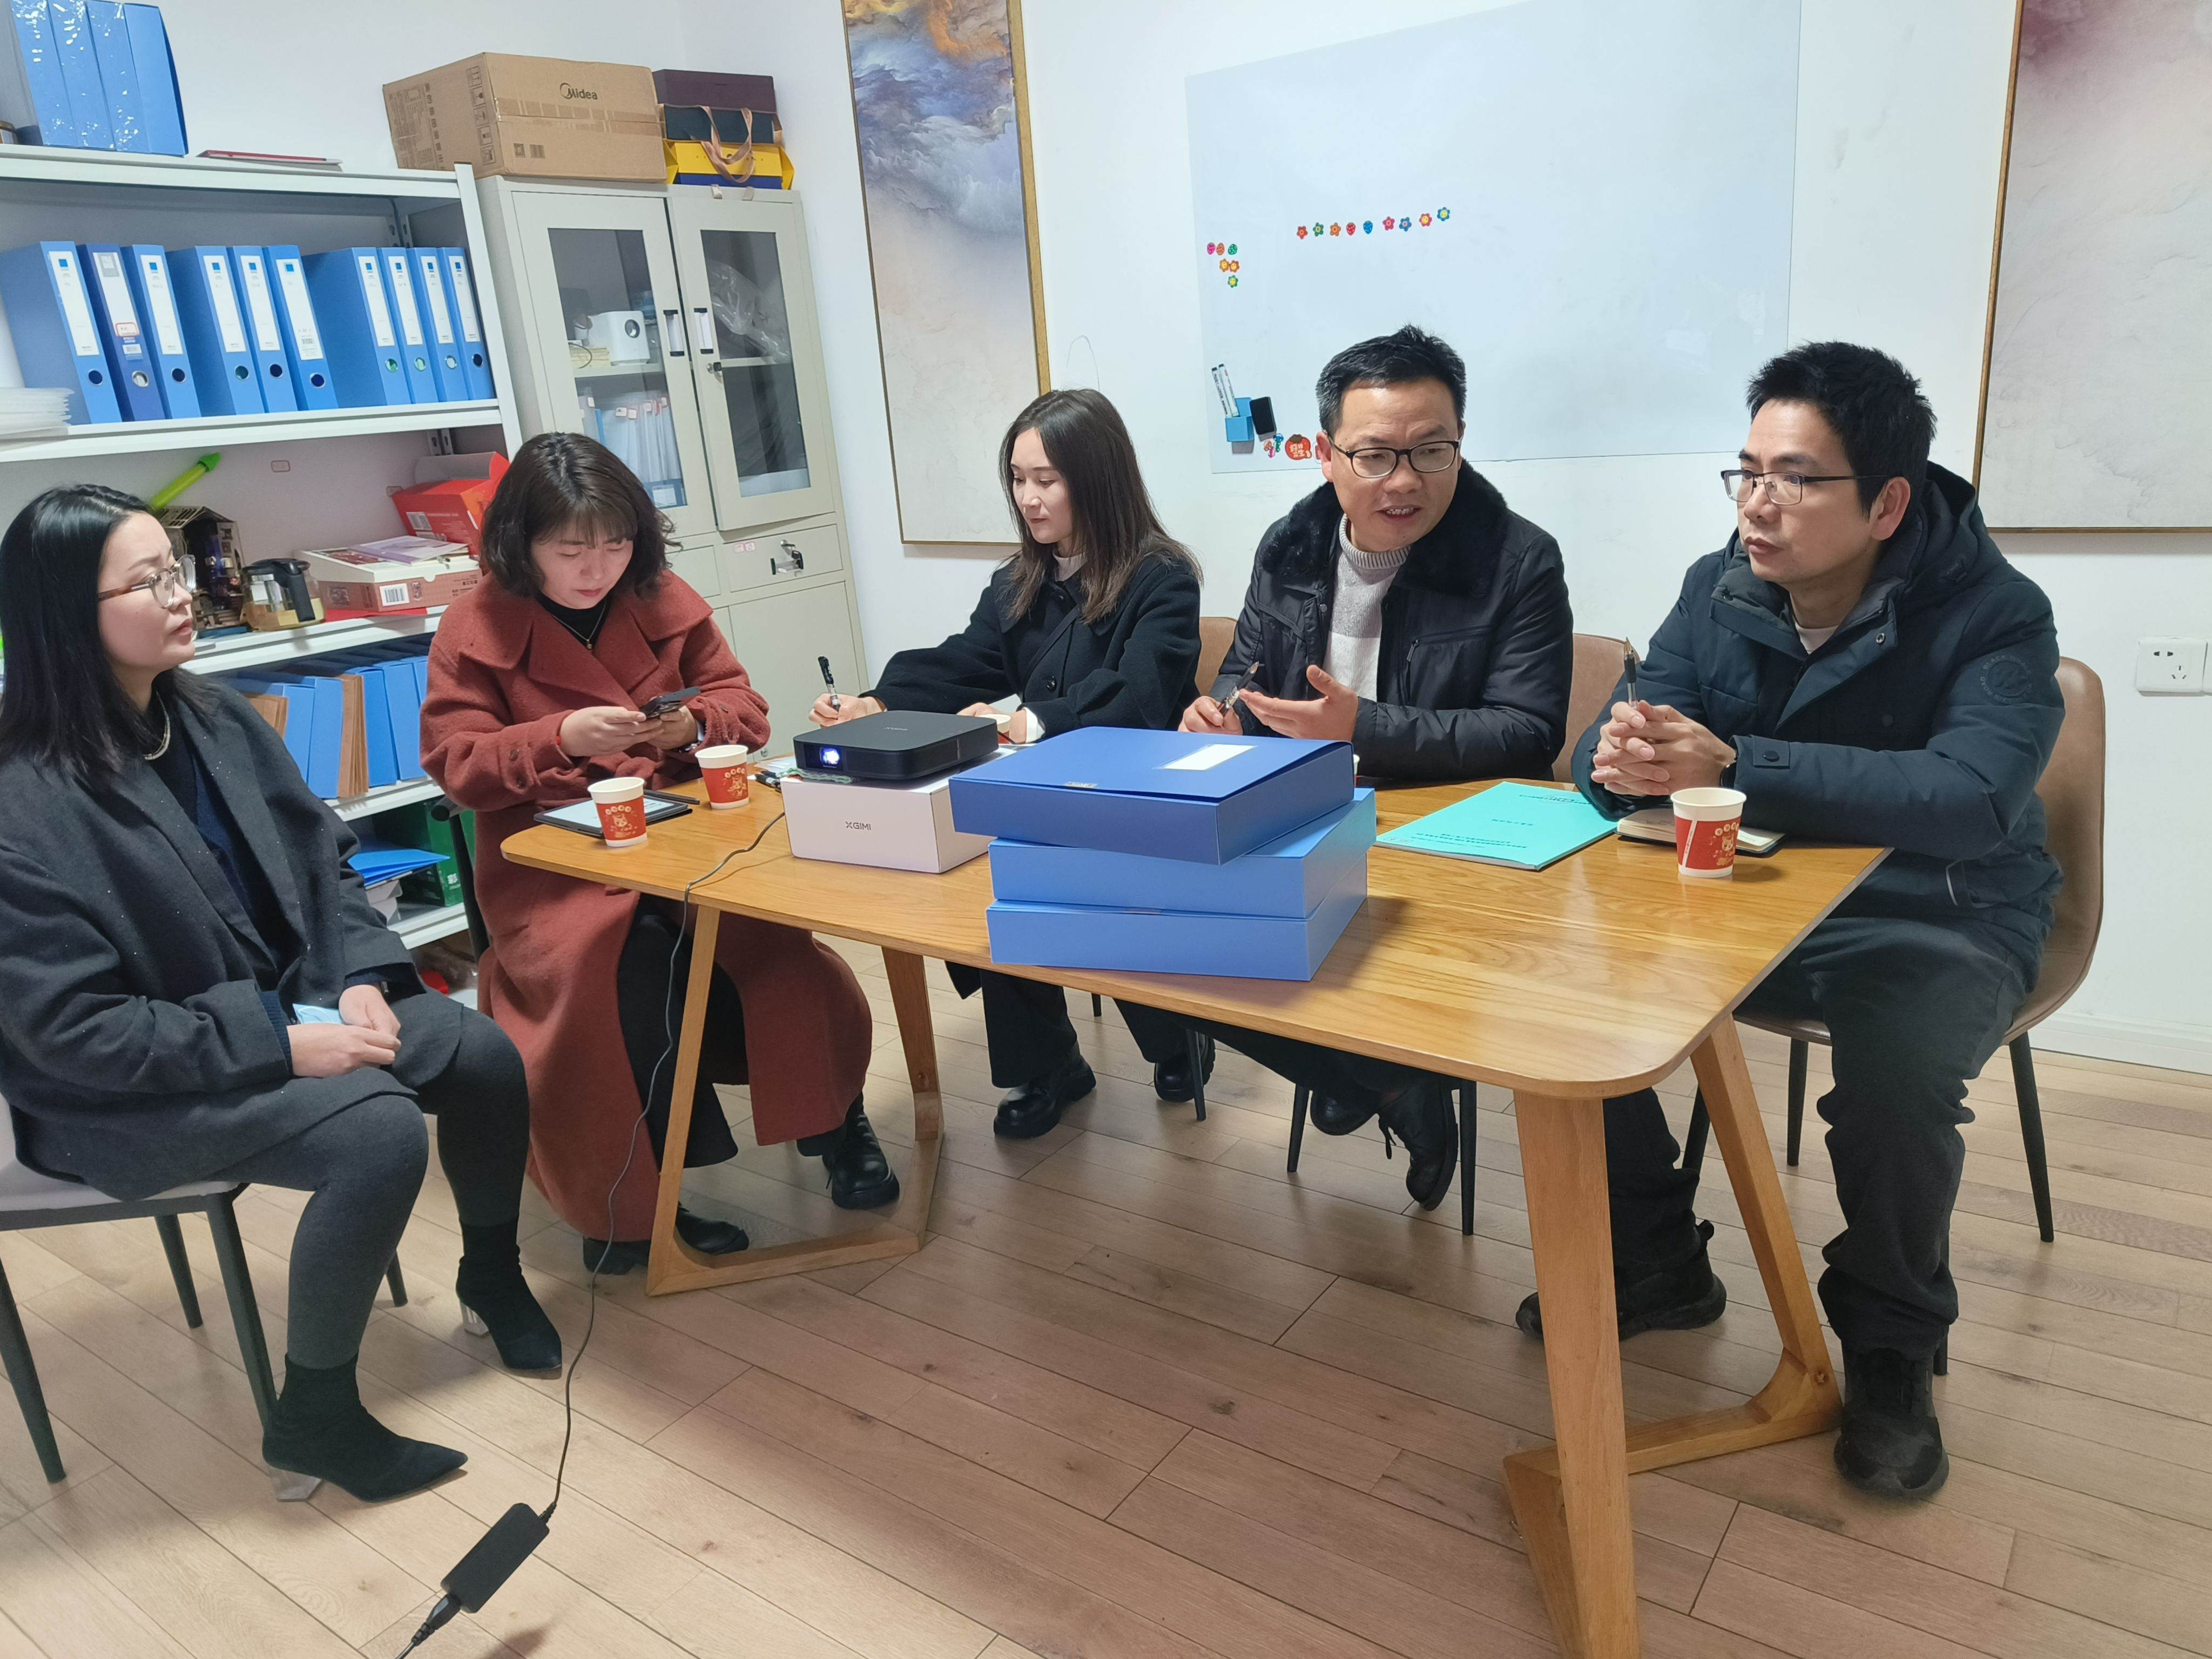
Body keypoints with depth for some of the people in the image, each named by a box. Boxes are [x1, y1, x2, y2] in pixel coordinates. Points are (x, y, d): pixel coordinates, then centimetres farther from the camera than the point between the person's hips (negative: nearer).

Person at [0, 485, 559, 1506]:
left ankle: (492, 1280, 21)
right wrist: (282, 1045, -25)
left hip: (285, 1006, 7)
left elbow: (322, 862, 6)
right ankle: (312, 1421, -5)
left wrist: (360, 981, -10)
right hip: (128, 1089, -7)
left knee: (485, 1057, -7)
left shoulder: (218, 720, -1)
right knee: (380, 1133, -27)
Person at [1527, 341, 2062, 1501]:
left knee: (1899, 1062, -34)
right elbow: (1608, 754, -7)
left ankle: (1891, 1343, -2)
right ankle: (1656, 1268, 7)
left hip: (1937, 917, -4)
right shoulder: (1718, 590, -2)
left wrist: (1730, 766, -40)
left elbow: (1975, 796, -33)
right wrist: (1623, 759, -34)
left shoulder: (1994, 614, -15)